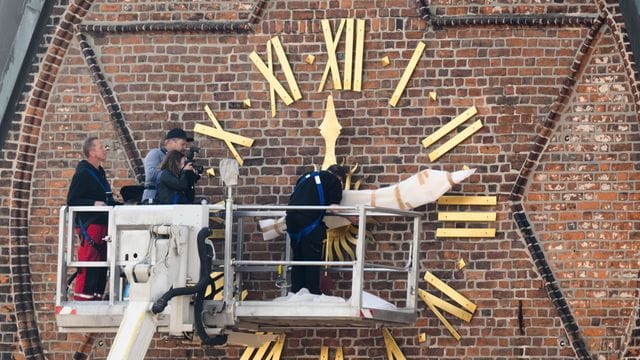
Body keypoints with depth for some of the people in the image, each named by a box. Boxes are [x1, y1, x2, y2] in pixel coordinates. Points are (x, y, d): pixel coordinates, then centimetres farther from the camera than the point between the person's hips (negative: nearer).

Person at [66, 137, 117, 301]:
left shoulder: (99, 172, 18)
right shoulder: (83, 173, -9)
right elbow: (72, 201, -13)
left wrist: (112, 203, 12)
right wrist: (93, 204, -22)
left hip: (101, 224, 9)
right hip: (89, 225, -9)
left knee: (101, 264, 10)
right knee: (88, 263, -11)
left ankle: (96, 297, 16)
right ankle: (82, 298, -8)